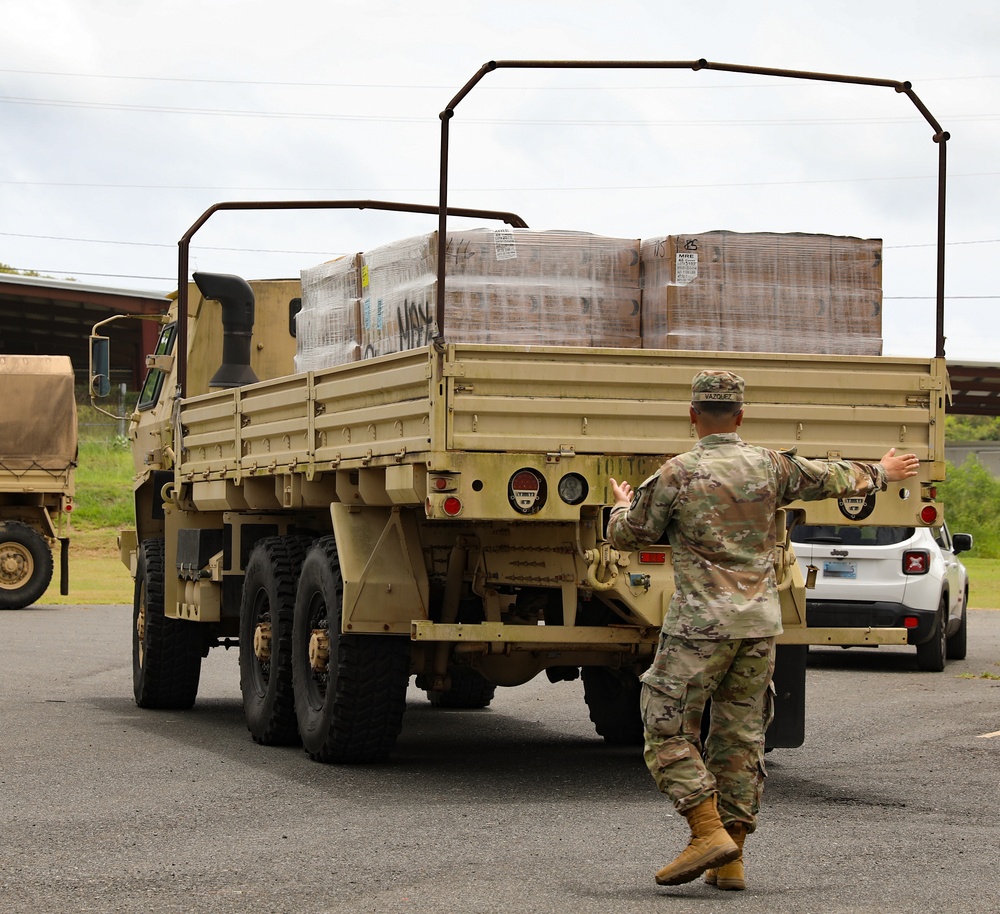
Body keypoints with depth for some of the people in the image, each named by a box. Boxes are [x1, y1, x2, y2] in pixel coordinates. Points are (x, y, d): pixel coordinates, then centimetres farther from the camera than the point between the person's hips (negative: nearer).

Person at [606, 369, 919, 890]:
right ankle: (730, 862, 10)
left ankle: (709, 833, -12)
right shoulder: (769, 467, 4)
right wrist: (881, 473, 40)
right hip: (760, 623, 5)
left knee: (668, 733, 1)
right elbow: (832, 478, 21)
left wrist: (622, 506, 25)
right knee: (740, 739, 10)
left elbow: (625, 536, 2)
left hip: (700, 623, -5)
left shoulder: (677, 475, -8)